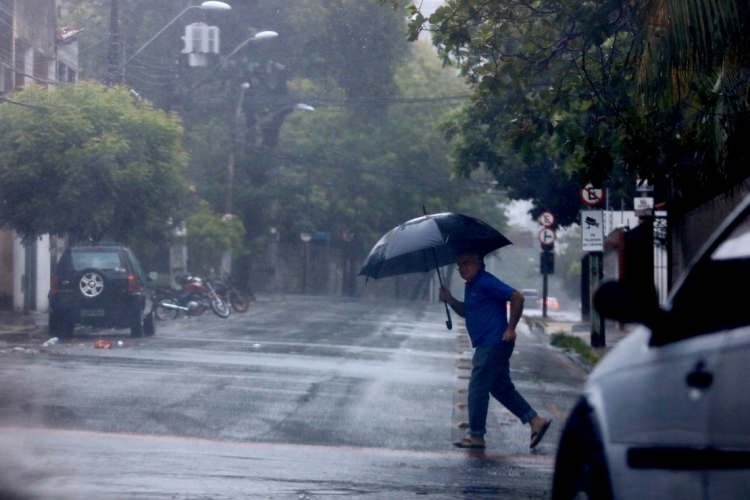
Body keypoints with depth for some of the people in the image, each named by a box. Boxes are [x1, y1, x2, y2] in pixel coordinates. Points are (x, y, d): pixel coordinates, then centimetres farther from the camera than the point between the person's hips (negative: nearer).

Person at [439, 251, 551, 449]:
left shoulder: (486, 283, -14)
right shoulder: (471, 286, 15)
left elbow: (517, 297, -18)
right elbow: (466, 312, 25)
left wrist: (511, 328, -18)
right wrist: (450, 300, 7)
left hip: (492, 345, -10)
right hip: (486, 345, 10)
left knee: (477, 388, -5)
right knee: (502, 388, 15)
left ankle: (476, 436, 3)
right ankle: (536, 421, 16)